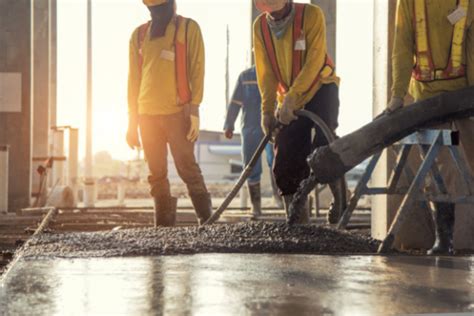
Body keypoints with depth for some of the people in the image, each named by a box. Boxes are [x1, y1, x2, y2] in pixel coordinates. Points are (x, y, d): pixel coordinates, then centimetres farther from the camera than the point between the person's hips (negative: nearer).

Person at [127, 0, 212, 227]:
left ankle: (207, 220, 1)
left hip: (177, 113, -4)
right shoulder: (139, 35, 13)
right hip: (147, 114, 4)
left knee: (188, 169, -6)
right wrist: (132, 120, 11)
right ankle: (164, 225, 11)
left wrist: (194, 110, -11)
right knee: (157, 175, 5)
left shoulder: (188, 28, 2)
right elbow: (133, 78, 15)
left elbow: (197, 70, -2)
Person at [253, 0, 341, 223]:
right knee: (286, 163, 0)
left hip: (319, 89, -4)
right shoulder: (260, 26, -4)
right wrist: (267, 110, -14)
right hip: (287, 99, 5)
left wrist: (290, 99, -30)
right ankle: (298, 223, 9)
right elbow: (265, 72, -4)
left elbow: (314, 61, -23)